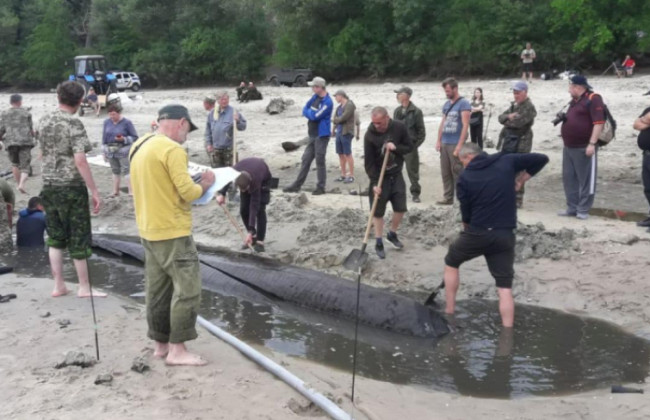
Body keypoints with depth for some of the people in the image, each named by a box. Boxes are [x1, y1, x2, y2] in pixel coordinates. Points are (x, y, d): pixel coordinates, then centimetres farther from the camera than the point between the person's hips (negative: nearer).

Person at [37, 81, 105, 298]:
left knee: (55, 237, 14)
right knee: (78, 238, 4)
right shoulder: (74, 123, -14)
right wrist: (94, 191, -18)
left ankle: (58, 285, 17)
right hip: (72, 186, -6)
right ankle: (84, 287, 12)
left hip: (49, 185, 6)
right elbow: (80, 160, -21)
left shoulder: (43, 122, 7)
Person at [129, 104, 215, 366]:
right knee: (187, 288, -3)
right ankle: (177, 349, -1)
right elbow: (188, 192, -20)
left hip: (148, 231, 9)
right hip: (173, 232, -9)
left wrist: (189, 182, 15)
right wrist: (205, 184, -1)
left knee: (158, 289, 14)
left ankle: (160, 344, 21)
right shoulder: (172, 150, -17)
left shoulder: (139, 146, 12)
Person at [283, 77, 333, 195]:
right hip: (312, 135, 8)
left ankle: (321, 187, 8)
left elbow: (315, 116, -22)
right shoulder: (315, 97, 9)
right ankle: (297, 185, 16)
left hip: (321, 135, -8)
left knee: (320, 161, -2)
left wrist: (308, 112, -2)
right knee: (306, 159, 11)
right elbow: (305, 109, 10)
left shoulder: (327, 102, -17)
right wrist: (311, 114, -10)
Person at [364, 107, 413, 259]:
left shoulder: (399, 128, -11)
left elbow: (409, 147, -2)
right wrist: (375, 183, -22)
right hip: (379, 177, -3)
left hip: (396, 175, 3)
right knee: (378, 211, -1)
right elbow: (369, 162, -16)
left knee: (400, 208, 6)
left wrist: (395, 148, -22)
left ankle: (392, 234, 30)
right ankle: (379, 243, 12)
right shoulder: (370, 135, -19)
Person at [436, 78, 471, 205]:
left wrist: (460, 145, -17)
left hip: (455, 144, -7)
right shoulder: (446, 104, 14)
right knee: (445, 172, 9)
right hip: (444, 143, 7)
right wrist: (439, 141, 9)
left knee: (457, 172, -4)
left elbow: (465, 125, -12)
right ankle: (448, 197, 16)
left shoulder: (463, 103, -7)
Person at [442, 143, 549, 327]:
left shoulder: (465, 177, -3)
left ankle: (449, 312, 29)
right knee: (505, 287, 6)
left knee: (451, 263, 25)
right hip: (505, 235, 2)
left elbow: (465, 214, 0)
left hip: (477, 233, -2)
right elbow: (542, 159, 6)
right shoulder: (506, 161, 2)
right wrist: (521, 180, 13)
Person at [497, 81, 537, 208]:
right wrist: (509, 117, -12)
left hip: (520, 144, -9)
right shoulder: (513, 105, 18)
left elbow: (519, 122, -23)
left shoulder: (529, 108, -10)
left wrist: (507, 120, -5)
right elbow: (501, 117, 9)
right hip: (507, 142, 9)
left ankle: (518, 200, 3)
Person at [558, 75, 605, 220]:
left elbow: (599, 123, -18)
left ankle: (583, 210, 3)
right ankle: (572, 208, 17)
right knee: (569, 178, 10)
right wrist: (562, 119, 12)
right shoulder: (574, 101, 16)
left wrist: (592, 144, -23)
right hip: (569, 147, 9)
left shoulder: (593, 99, -10)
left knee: (586, 179, -1)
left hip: (584, 148, -9)